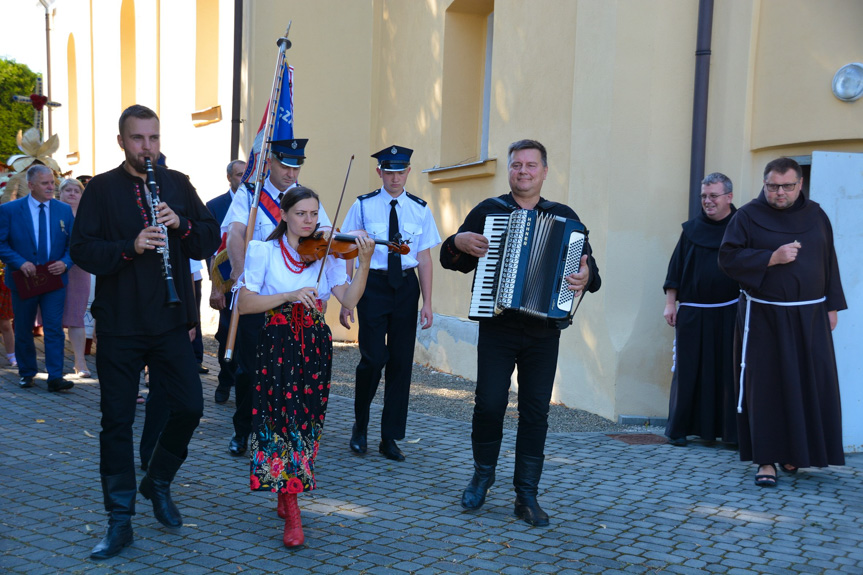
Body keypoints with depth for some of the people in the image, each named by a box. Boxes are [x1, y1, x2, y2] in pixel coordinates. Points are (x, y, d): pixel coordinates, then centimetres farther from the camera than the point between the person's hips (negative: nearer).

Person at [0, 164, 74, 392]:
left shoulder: (64, 210, 5)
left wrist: (65, 263, -12)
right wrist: (20, 263, -19)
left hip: (55, 279, 1)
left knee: (54, 328, -7)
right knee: (23, 330, 11)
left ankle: (55, 377, -6)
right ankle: (26, 373, 27)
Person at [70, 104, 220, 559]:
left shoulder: (178, 184, 9)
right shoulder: (101, 189, 1)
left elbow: (210, 239, 6)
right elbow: (82, 249, -6)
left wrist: (180, 223, -13)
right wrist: (129, 247, -21)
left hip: (170, 321, 2)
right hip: (118, 325, -2)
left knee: (189, 407, -1)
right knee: (117, 421, 3)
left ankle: (158, 483, 27)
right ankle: (120, 522, 15)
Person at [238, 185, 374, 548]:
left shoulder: (325, 253, 5)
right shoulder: (265, 252, -1)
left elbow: (349, 299, -7)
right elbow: (245, 304, -9)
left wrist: (364, 263, -20)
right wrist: (290, 295, -19)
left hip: (315, 346, 3)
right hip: (277, 344, -3)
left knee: (306, 418, 5)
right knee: (284, 414, -10)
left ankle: (286, 495, 26)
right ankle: (292, 517, -8)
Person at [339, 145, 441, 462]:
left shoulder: (420, 210, 5)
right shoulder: (363, 206, -1)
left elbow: (424, 258, 6)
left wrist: (427, 303, 1)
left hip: (406, 287, 3)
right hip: (373, 284, -3)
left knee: (401, 361, 5)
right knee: (374, 357, -11)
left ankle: (390, 438, 16)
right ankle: (360, 425, 15)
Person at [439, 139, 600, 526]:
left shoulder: (564, 217, 10)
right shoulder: (488, 211, 9)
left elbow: (589, 268, 6)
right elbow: (450, 259, 11)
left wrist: (586, 278, -17)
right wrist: (459, 242, -11)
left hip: (543, 331, 1)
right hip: (497, 327, -1)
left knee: (536, 411, 3)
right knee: (489, 404, -4)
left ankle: (526, 495, 12)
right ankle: (482, 476, 21)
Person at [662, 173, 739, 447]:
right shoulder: (692, 229, 7)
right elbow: (676, 268, 9)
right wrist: (670, 303, 4)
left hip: (729, 313, -1)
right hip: (692, 313, 1)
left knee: (728, 372, 1)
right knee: (688, 370, 4)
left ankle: (728, 430, 10)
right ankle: (679, 428, 12)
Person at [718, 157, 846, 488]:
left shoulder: (815, 215, 9)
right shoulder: (749, 216, -2)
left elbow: (829, 262, 14)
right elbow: (728, 259, -8)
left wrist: (832, 306, 9)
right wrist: (772, 258, -17)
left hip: (810, 317, 4)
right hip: (765, 318, -3)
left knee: (812, 384, 3)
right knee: (767, 386, -2)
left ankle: (797, 451, 21)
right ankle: (767, 459, 3)